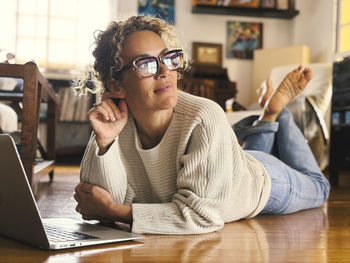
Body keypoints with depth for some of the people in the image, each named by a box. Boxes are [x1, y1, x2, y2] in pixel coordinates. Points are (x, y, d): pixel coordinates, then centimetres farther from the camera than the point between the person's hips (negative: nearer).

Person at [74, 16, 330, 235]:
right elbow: (113, 201, -29)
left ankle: (276, 109, 34)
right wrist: (104, 141, -43)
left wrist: (113, 211, -45)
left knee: (318, 188, 31)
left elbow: (200, 214, -44)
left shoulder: (205, 119, -44)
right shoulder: (117, 122, -30)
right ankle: (266, 124, 43)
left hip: (261, 182, -3)